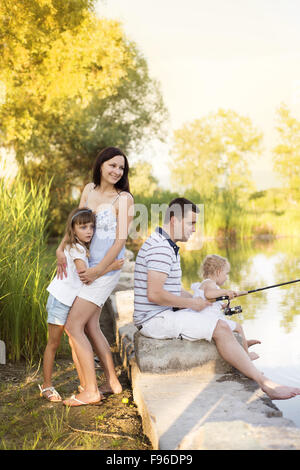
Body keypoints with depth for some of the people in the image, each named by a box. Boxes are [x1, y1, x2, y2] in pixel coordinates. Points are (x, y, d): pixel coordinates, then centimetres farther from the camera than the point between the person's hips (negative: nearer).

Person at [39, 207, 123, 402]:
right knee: (54, 343, 3)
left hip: (74, 302, 8)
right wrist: (110, 267, -27)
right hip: (60, 300, -8)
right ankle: (47, 386, 14)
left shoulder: (83, 247, 7)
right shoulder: (75, 248, -20)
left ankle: (84, 384, 13)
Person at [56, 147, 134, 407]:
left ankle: (91, 391, 1)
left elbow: (121, 239, -14)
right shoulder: (89, 189, 8)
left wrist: (97, 270, -14)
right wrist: (62, 249, -3)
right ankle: (112, 382, 24)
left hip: (106, 269, -7)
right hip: (90, 266, 7)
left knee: (73, 326, -9)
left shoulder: (124, 199, -11)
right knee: (90, 326, 12)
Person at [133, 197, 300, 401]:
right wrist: (192, 303, -14)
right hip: (155, 320, -11)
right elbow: (154, 294, -26)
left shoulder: (169, 246, 17)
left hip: (164, 315, 11)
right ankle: (265, 383, -11)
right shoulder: (160, 248, -18)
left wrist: (203, 301, 8)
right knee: (221, 328, -16)